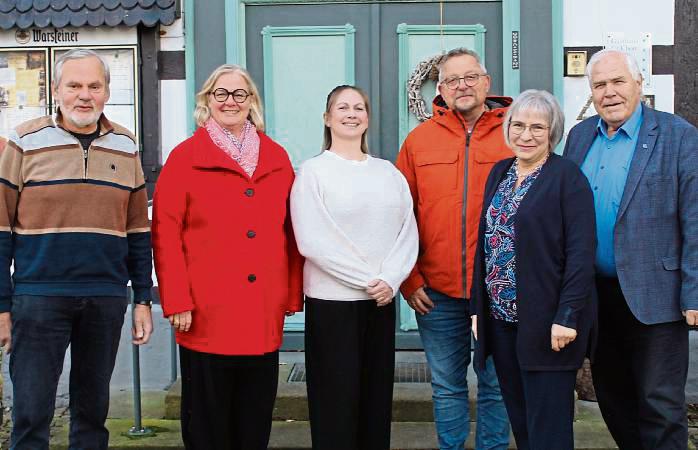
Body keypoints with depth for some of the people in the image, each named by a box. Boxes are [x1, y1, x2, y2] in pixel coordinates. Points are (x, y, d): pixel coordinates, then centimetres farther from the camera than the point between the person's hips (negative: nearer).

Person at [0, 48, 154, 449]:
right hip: (38, 297, -3)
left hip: (107, 301, 3)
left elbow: (138, 231, 12)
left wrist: (143, 299, 8)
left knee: (93, 409, 13)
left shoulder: (126, 148, 8)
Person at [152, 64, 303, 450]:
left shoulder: (277, 158, 11)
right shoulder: (184, 157, 1)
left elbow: (290, 233, 12)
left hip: (264, 314, 3)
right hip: (207, 315, -3)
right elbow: (165, 234, -4)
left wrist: (293, 295, 7)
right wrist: (177, 301, -11)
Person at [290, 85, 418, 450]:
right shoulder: (312, 171, -2)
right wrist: (366, 280, -13)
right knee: (336, 402, 2)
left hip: (382, 300, 4)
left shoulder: (388, 171, 10)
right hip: (332, 301, -4)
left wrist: (390, 280, -12)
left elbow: (408, 233, 4)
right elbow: (312, 241, -11)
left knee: (377, 398, 10)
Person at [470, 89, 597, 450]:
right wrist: (478, 307, 11)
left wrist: (567, 316, -18)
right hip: (500, 319, 6)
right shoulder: (499, 173, 13)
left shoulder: (567, 176, -7)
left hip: (547, 323, -6)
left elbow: (581, 253, -13)